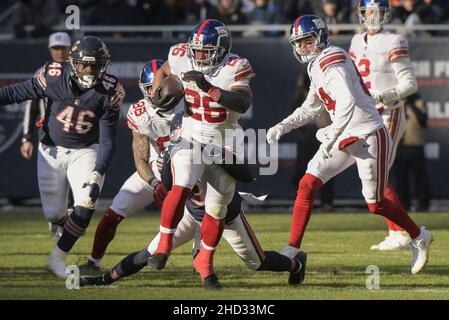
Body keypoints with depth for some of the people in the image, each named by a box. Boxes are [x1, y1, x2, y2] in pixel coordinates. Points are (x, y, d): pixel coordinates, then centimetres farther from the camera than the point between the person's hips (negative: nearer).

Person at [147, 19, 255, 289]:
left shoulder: (233, 69, -16)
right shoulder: (183, 58, -6)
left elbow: (244, 104, -33)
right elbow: (163, 71, 18)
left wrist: (209, 88, -39)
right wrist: (158, 96, 3)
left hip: (223, 145, 0)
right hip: (191, 138, 0)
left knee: (218, 210, 8)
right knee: (181, 187, -27)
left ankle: (205, 260, 27)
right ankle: (164, 244, -17)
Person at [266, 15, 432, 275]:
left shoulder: (331, 60, -18)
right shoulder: (317, 66, 12)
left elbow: (347, 102, -31)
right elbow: (311, 109, 23)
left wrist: (332, 137, -33)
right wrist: (282, 127, 12)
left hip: (370, 136, -9)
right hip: (345, 137, 9)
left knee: (376, 204, 0)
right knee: (307, 185, -3)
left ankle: (419, 237, 22)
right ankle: (292, 250, -1)